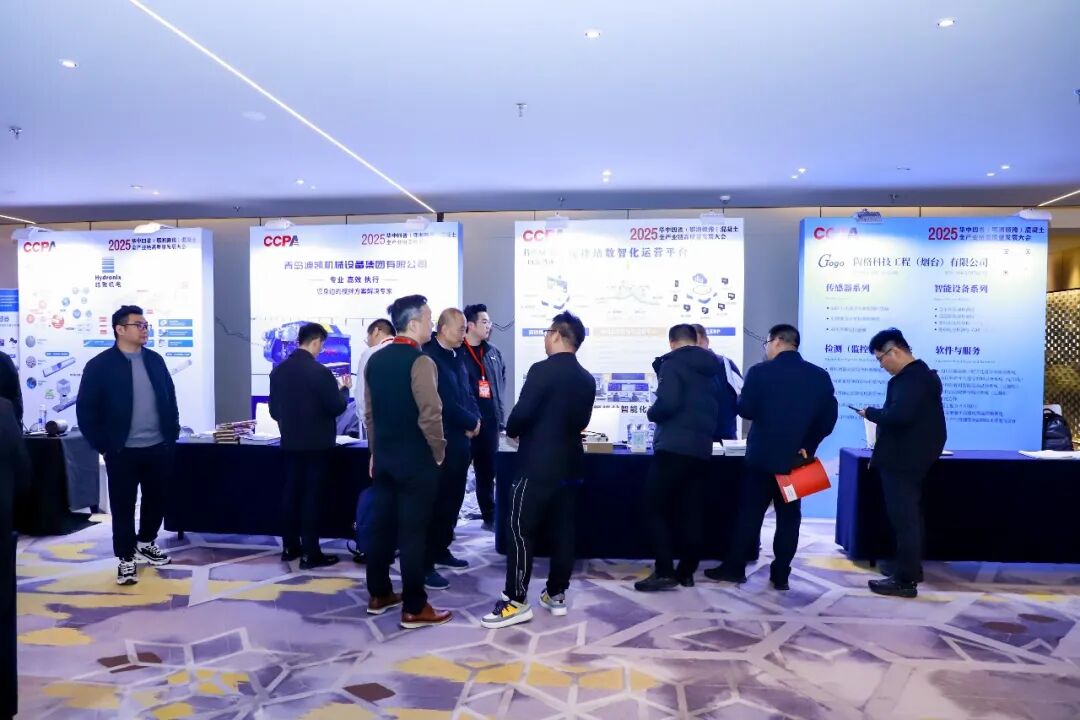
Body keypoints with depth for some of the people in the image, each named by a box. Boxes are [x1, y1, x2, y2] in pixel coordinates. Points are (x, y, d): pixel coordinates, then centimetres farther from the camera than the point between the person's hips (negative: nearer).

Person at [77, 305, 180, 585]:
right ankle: (126, 558, 18)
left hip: (159, 447, 4)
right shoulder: (100, 365, -7)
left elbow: (170, 398, 13)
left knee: (157, 499, 14)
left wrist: (172, 434, 8)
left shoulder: (155, 360, 7)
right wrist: (102, 445, -9)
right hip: (122, 451, -4)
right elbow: (86, 409, -7)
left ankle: (146, 543, 36)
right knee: (123, 506, 5)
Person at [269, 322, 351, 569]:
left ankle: (290, 547, 22)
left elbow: (274, 410, 10)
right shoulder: (319, 371, -17)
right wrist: (345, 389, 5)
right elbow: (336, 407, -13)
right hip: (316, 444, -6)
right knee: (312, 496, -1)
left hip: (290, 443, 6)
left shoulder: (278, 370, 3)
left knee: (291, 493, 14)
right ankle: (310, 553, 3)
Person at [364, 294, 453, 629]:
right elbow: (430, 416, -21)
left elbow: (369, 412, 13)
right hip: (416, 460, -7)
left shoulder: (375, 360, 7)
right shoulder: (420, 362, -17)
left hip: (384, 457, 8)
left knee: (381, 526, 15)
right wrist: (438, 452, -7)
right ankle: (414, 609, 9)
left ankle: (379, 596, 28)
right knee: (412, 533, 0)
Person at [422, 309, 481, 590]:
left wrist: (476, 420, -3)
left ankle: (441, 550, 30)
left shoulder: (456, 355, 13)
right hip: (441, 442, -8)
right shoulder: (430, 357, -15)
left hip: (460, 439, 9)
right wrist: (472, 423, -9)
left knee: (453, 499, 16)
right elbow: (445, 403, -21)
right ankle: (426, 565, 4)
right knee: (437, 501, -4)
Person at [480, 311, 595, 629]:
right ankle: (556, 595, 21)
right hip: (569, 465, 8)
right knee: (562, 530, 12)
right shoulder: (587, 379, 8)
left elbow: (522, 412, -18)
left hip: (538, 464, -7)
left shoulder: (543, 370, -15)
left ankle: (516, 602, 1)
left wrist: (512, 431, 2)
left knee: (520, 529, -1)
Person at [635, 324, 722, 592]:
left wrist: (652, 413, -1)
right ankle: (687, 572, 15)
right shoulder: (712, 369, 18)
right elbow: (716, 407, 20)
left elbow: (667, 403, -18)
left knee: (655, 509, 0)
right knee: (691, 511, 10)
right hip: (701, 449, 7)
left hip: (674, 447, -7)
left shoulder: (672, 363, -5)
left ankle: (664, 572, -4)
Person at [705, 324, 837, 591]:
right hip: (796, 457, 3)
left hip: (762, 456, -3)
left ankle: (734, 568, 14)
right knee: (789, 517, 10)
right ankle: (780, 575, 13)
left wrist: (746, 399, 13)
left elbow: (746, 410, -9)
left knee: (749, 513, 7)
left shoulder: (760, 371, -10)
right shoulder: (820, 376, 2)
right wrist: (807, 446, 7)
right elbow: (828, 419, 1)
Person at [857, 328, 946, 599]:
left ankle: (905, 580, 3)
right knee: (910, 517, 18)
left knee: (903, 519, -4)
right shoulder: (921, 375, 12)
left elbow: (898, 415, -31)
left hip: (902, 460, -11)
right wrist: (878, 414, 8)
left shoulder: (912, 378, -20)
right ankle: (911, 570, 30)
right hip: (910, 457, 11)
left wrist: (870, 412, -16)